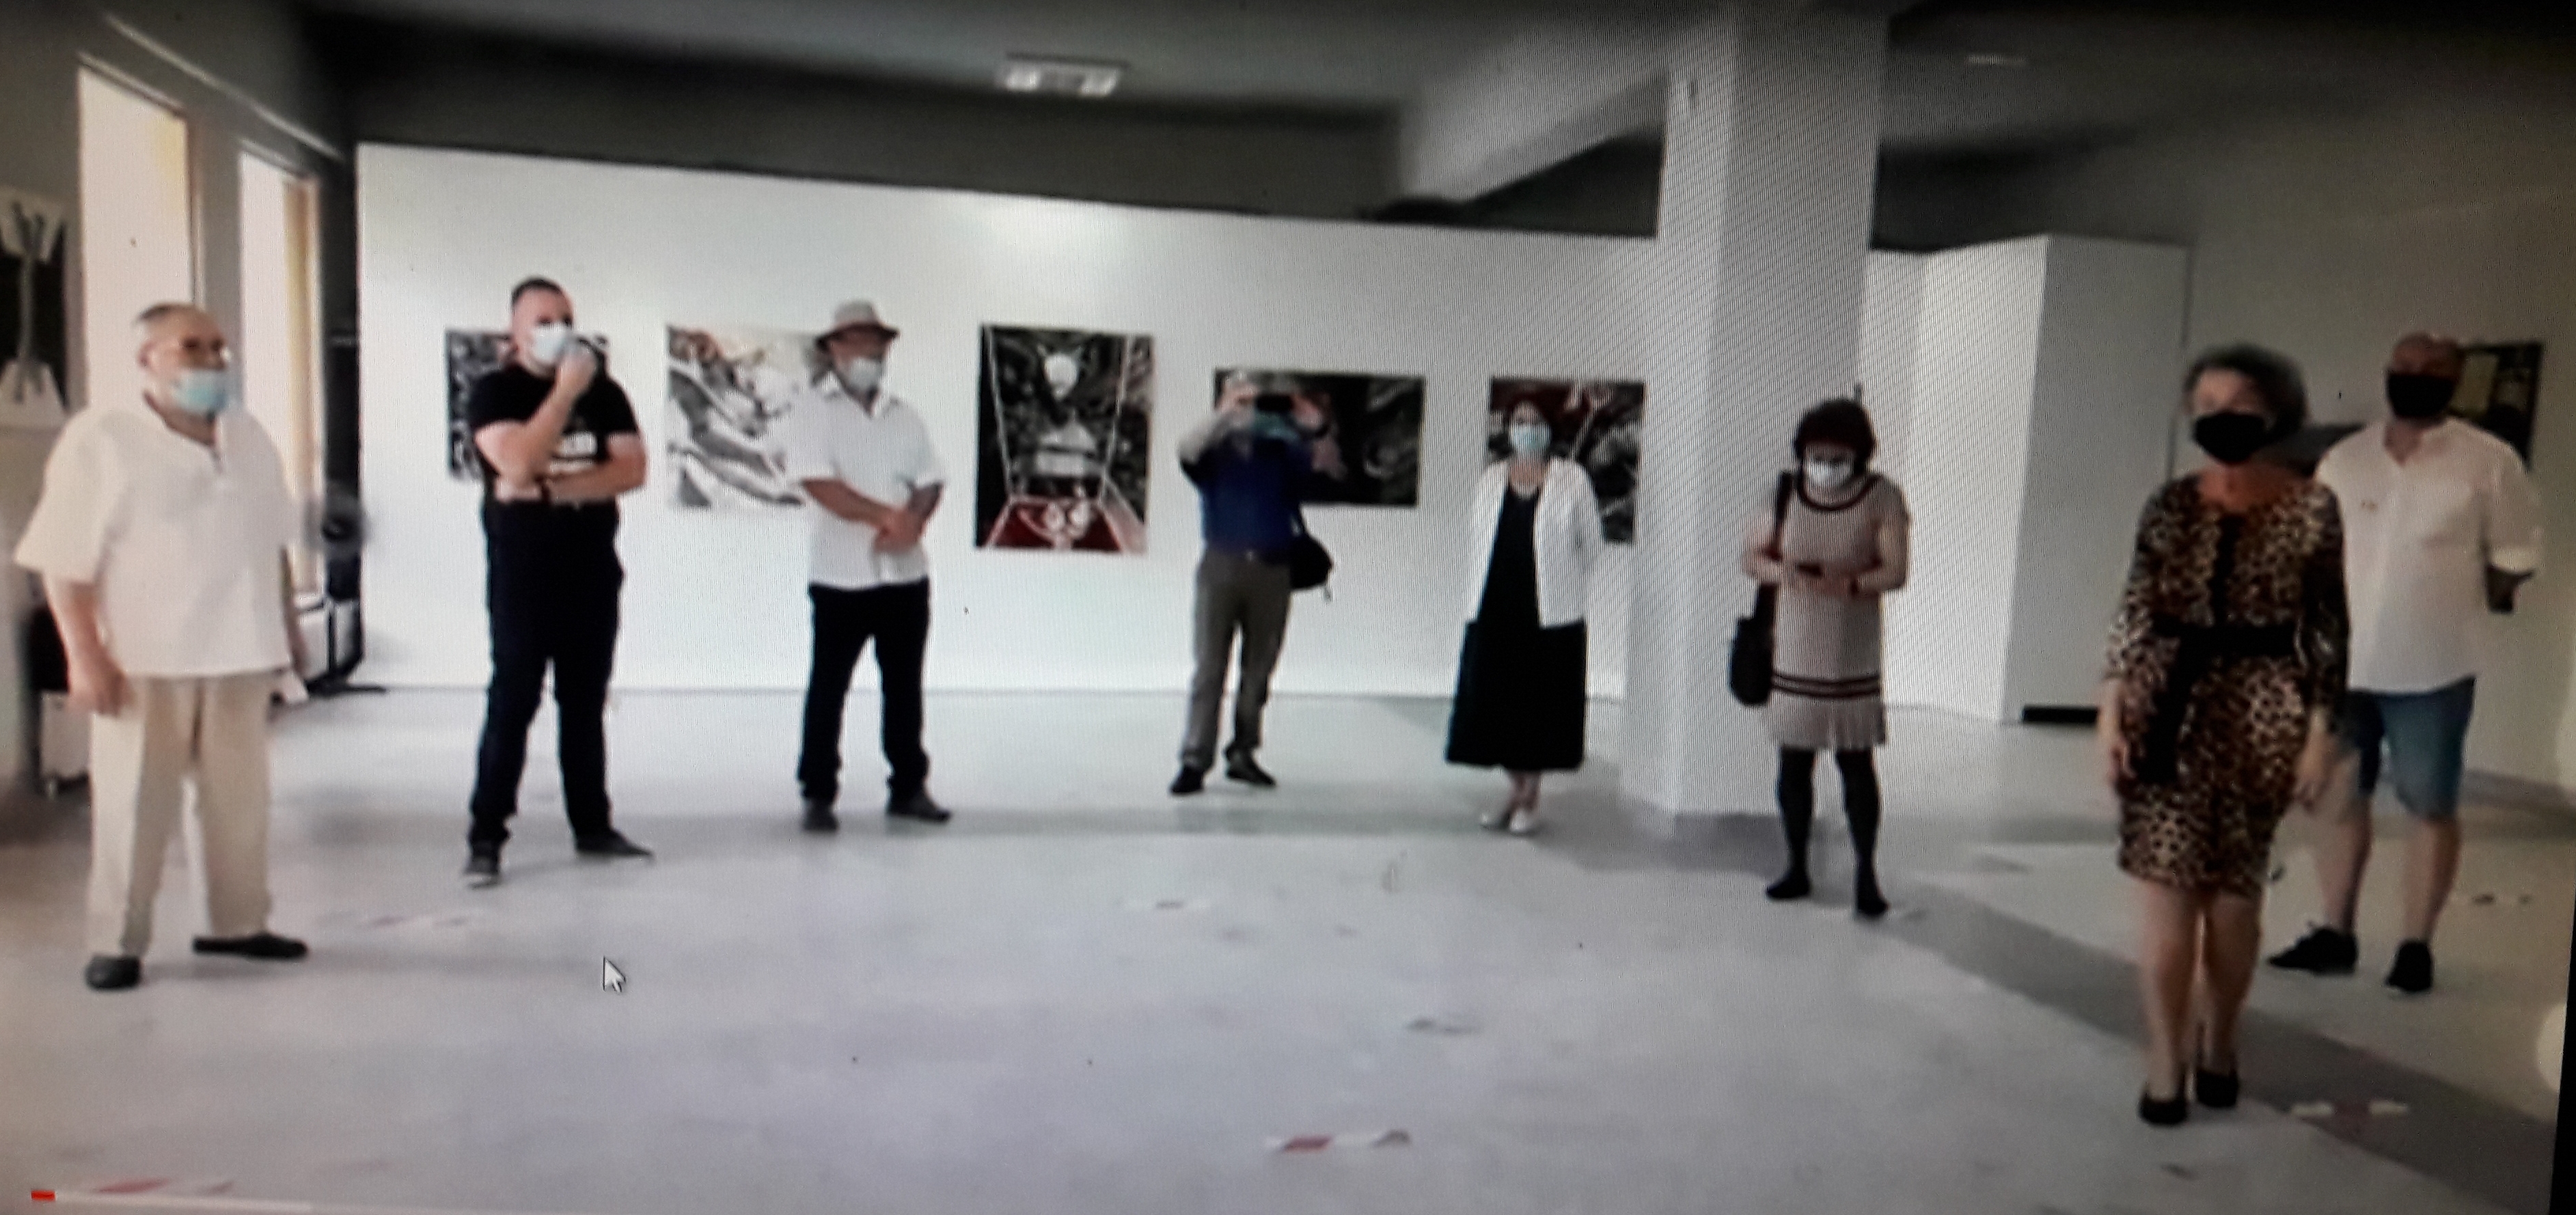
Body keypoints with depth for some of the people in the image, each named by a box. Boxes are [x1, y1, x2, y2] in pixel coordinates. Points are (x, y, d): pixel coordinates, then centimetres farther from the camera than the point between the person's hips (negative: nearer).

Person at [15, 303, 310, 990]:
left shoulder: (249, 438, 10)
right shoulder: (99, 439, -8)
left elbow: (273, 545, 17)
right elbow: (63, 561, -11)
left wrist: (288, 626, 15)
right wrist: (85, 656, -16)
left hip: (239, 654, 5)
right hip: (144, 661, -5)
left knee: (242, 797, 12)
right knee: (133, 805, 3)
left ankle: (237, 923, 25)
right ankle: (117, 942, 14)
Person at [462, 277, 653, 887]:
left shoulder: (604, 392, 8)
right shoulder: (494, 392, -2)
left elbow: (632, 469, -4)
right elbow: (519, 465, -20)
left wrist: (550, 489, -14)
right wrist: (565, 390, -16)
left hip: (593, 570, 4)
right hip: (522, 574, -4)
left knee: (586, 702, 9)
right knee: (512, 702, -5)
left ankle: (592, 826, 16)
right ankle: (486, 838, 0)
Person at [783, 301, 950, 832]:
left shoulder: (904, 415, 13)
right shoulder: (812, 410, -2)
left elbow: (929, 483, 8)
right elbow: (819, 484, -14)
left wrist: (912, 522, -13)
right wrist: (887, 516, -20)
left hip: (906, 574, 4)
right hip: (842, 576, -4)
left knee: (904, 685, 10)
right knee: (829, 686, 1)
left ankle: (909, 786, 19)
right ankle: (818, 794, 10)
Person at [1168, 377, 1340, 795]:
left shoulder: (1280, 451, 12)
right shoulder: (1213, 453, 6)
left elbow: (1323, 463, 1)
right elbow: (1187, 448, -15)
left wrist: (1314, 429, -17)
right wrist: (1228, 409, -21)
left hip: (1272, 570, 3)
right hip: (1222, 566, -2)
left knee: (1259, 668, 7)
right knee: (1210, 667, -4)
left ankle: (1243, 754, 16)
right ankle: (1195, 761, -4)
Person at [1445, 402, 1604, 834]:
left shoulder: (1572, 479, -2)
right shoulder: (1492, 478, 9)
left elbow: (1591, 544, 3)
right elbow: (1474, 536, 19)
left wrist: (1558, 584, 3)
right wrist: (1500, 575, 9)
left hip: (1550, 615, -4)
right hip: (1494, 612, 4)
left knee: (1540, 705, 2)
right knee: (1498, 705, 7)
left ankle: (1530, 798, 16)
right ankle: (1518, 791, 24)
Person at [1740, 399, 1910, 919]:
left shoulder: (1882, 498, -8)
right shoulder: (1786, 493, 1)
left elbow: (1895, 572, -12)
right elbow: (1752, 556, 5)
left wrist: (1848, 584, -31)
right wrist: (1783, 572, -18)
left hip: (1852, 656, -3)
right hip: (1794, 651, 3)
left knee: (1857, 763, 0)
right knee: (1794, 761, 8)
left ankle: (1866, 876, 9)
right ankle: (1797, 869, 20)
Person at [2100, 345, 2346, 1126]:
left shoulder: (2312, 509, -1)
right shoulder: (2171, 506, 3)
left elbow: (2326, 631, 0)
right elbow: (2135, 617, 2)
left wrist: (2322, 730, -3)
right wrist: (2112, 714, -4)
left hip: (2260, 712, -1)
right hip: (2170, 706, 1)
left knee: (2235, 890, 8)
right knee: (2166, 886, -1)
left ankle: (2217, 1045, 28)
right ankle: (2166, 1065, 8)